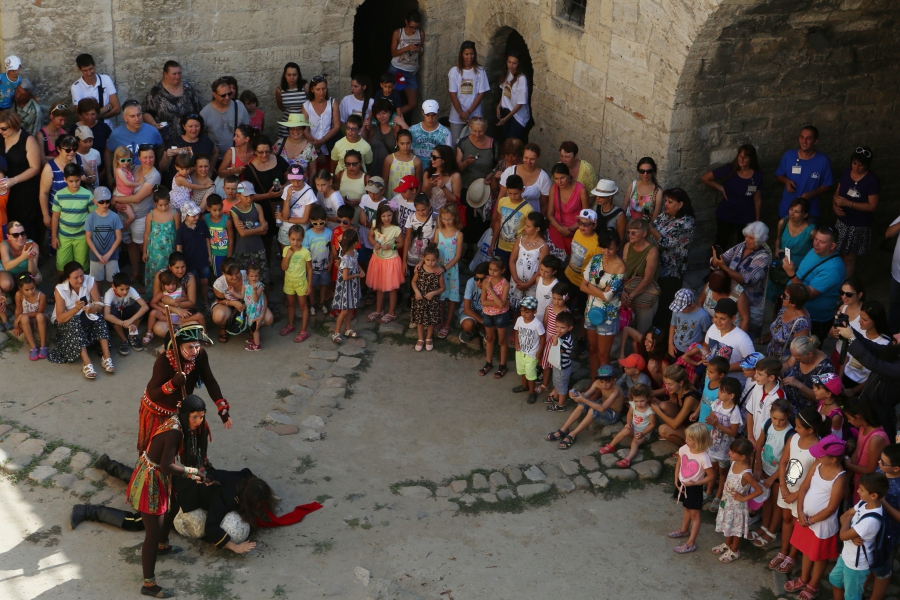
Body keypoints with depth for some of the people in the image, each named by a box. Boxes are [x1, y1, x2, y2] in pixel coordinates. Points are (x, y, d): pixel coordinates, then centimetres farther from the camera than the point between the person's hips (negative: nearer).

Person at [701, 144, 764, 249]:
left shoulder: (757, 175, -10)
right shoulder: (729, 171, -16)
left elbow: (757, 199, -1)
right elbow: (704, 178, -9)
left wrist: (757, 220, 2)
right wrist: (721, 189, -9)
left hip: (747, 217, 1)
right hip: (726, 215, -1)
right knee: (720, 245, 9)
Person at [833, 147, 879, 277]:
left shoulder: (872, 180, -19)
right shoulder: (846, 172, -2)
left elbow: (873, 206, -20)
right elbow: (837, 193, 8)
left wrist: (848, 203, -26)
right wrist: (835, 206, -14)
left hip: (859, 226, -5)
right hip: (842, 221, 5)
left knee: (849, 257, 6)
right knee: (839, 254, 16)